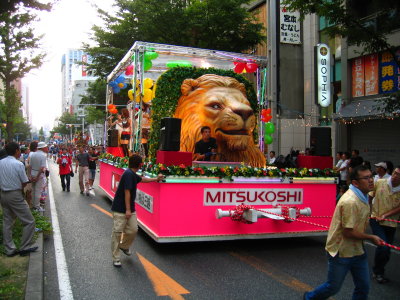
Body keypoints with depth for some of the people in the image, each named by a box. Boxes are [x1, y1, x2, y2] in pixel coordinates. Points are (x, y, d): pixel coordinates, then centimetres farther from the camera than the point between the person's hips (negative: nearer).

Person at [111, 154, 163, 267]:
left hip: (130, 209, 9)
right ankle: (116, 258, 5)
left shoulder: (133, 174, 13)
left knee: (133, 230, 4)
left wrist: (156, 179, 45)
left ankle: (124, 246, 30)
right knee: (117, 232, -2)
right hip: (120, 209, -9)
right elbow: (127, 192, -22)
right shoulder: (128, 174, -18)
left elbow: (142, 179, 33)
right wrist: (128, 209, -22)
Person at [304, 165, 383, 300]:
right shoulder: (350, 201, -28)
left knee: (363, 288, 13)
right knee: (333, 287, 8)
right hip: (341, 252, -9)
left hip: (357, 250, 9)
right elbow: (348, 232, -25)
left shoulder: (363, 197, 5)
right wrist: (371, 238, -14)